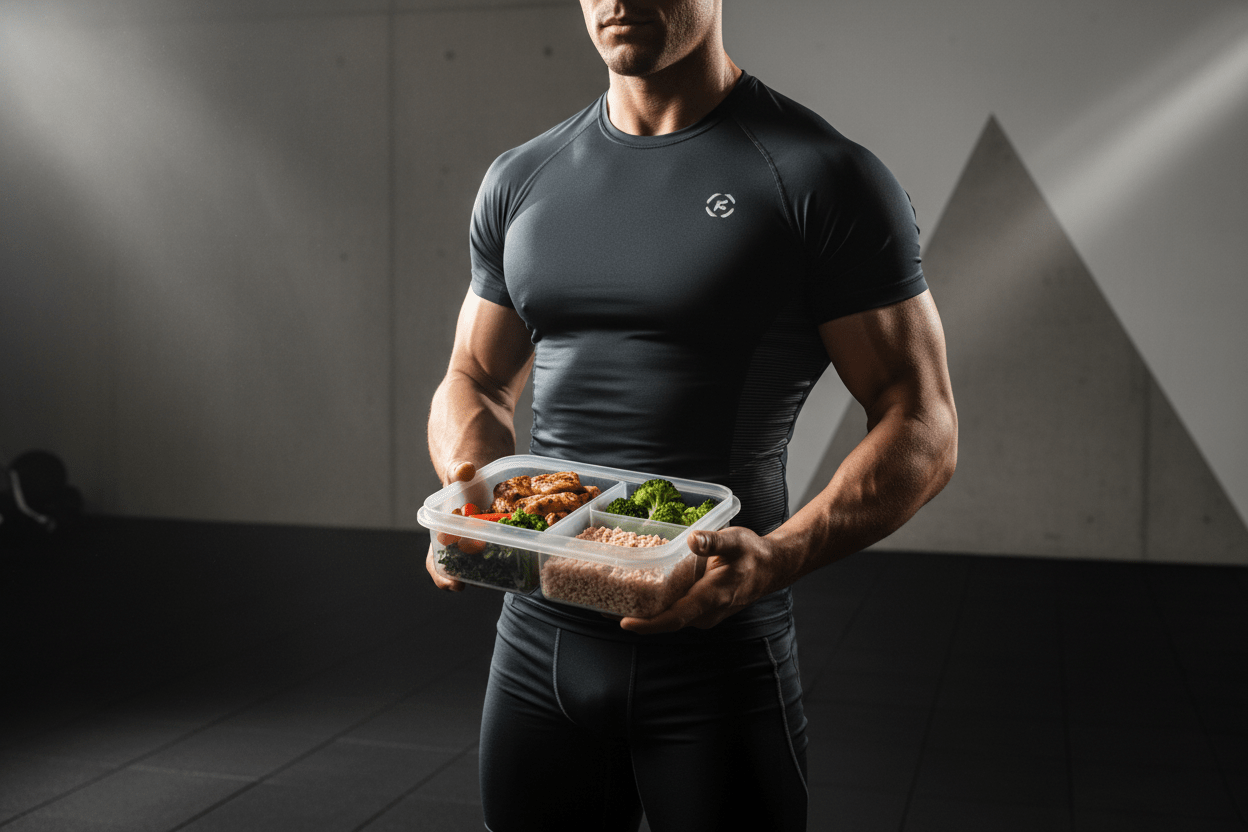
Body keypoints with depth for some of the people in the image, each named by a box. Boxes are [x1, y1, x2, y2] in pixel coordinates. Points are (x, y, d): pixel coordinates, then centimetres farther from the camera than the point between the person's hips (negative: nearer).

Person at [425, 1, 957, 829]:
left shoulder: (822, 177, -8)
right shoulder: (519, 181, 9)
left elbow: (923, 427, -10)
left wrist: (779, 559, -26)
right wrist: (469, 495, -6)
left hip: (717, 665, -4)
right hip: (536, 647, 5)